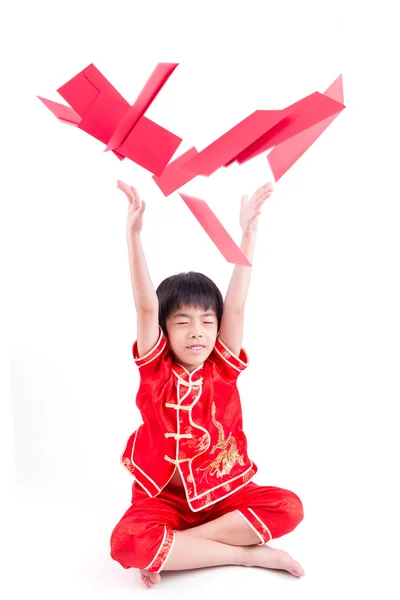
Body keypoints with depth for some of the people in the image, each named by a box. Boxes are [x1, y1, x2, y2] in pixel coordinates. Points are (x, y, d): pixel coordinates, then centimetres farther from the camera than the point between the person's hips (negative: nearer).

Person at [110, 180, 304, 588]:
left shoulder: (223, 367, -4)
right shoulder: (155, 368, -8)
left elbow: (235, 307, -14)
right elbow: (146, 307, -21)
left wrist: (248, 231, -21)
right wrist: (134, 232, -33)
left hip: (225, 491, 2)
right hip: (163, 494, -2)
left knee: (288, 507, -23)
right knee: (127, 542, -32)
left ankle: (173, 550, -16)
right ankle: (247, 553, -19)